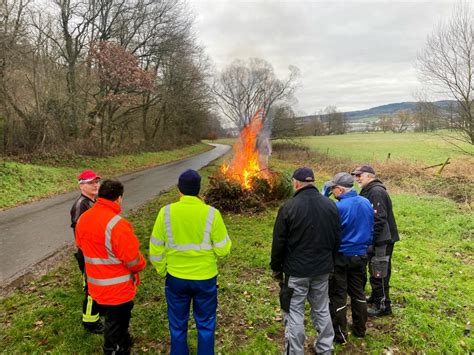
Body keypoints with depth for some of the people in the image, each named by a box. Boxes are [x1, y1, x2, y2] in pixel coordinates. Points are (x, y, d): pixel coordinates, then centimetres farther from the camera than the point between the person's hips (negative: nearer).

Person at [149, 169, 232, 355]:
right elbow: (223, 249, -11)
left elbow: (155, 249, -4)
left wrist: (162, 271, 12)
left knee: (178, 326, 20)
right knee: (205, 325, 18)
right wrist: (225, 239, 11)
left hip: (176, 278, 1)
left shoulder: (166, 212, -11)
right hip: (205, 278, -1)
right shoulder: (211, 213, -15)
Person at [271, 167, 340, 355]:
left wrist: (276, 268, 2)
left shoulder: (289, 207, -15)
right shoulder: (331, 205, 0)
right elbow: (337, 238, 8)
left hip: (296, 270, -5)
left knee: (294, 314, 6)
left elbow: (279, 242, -11)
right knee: (322, 310, 19)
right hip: (322, 269, 5)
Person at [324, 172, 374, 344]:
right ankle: (360, 329, 32)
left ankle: (340, 334, 17)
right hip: (361, 255, 6)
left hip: (341, 257, -6)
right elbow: (371, 229, 10)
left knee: (338, 295, 7)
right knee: (358, 292, 20)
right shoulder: (366, 203, -1)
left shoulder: (338, 207, -23)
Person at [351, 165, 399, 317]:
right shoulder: (369, 191, 12)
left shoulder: (376, 192, -20)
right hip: (377, 240, 10)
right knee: (375, 271, 21)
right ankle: (376, 297, 36)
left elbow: (379, 219, -26)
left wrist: (370, 240, -22)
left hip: (382, 240, -10)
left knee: (379, 273, 0)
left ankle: (383, 306, 12)